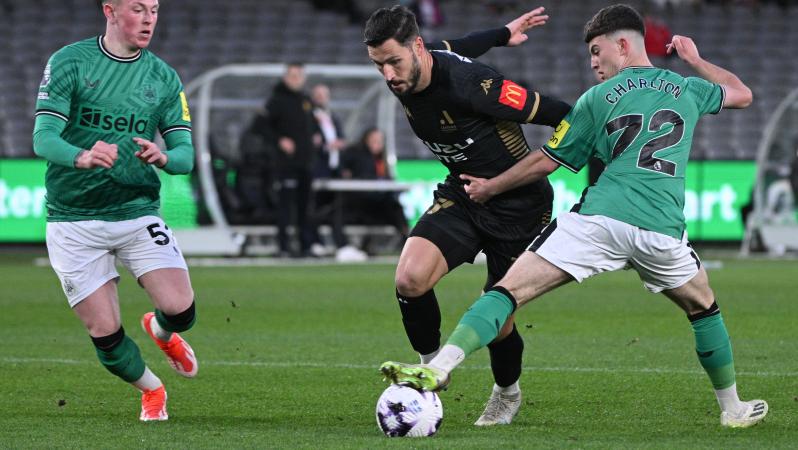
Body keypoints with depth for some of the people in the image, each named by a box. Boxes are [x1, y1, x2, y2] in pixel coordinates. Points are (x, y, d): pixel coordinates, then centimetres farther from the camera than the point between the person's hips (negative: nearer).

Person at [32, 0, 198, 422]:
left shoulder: (163, 77, 5)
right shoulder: (68, 63, -6)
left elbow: (185, 153, 3)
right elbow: (43, 137, -14)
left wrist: (164, 156, -22)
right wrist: (83, 157, -35)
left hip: (138, 210, 2)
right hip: (73, 220, -2)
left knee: (181, 310, -15)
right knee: (105, 334, -5)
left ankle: (161, 331, 24)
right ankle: (151, 390, 27)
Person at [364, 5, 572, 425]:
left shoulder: (469, 83, -31)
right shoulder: (402, 82, -7)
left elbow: (561, 115, -23)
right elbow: (455, 49, 17)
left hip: (518, 205, -6)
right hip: (461, 195, 6)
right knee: (409, 279, -19)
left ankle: (507, 394, 32)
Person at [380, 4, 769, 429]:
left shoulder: (597, 99, 10)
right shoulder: (687, 89, 18)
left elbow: (547, 161, 13)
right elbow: (741, 94, 38)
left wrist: (491, 186, 27)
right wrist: (695, 60, 52)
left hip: (601, 219, -3)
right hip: (663, 230, 3)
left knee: (509, 290, -7)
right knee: (703, 307, 30)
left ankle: (440, 367, -27)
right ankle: (732, 408, 35)